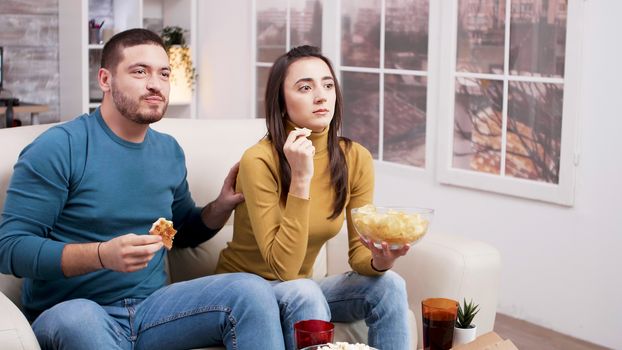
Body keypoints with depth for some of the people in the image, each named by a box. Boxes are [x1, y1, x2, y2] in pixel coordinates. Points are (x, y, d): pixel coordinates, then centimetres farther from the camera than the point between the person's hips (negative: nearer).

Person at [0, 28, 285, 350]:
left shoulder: (170, 151, 9)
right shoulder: (58, 148, -11)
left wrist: (222, 206, 2)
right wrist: (102, 255, -29)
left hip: (151, 307, 5)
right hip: (69, 313, -4)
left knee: (252, 290, -19)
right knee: (78, 318, -40)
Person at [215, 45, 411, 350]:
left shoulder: (355, 159, -8)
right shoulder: (259, 161, -23)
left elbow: (359, 253, -4)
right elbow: (283, 267, -26)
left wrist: (378, 260, -29)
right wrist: (301, 179, -33)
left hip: (301, 290, 5)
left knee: (388, 284, -20)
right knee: (304, 293, -34)